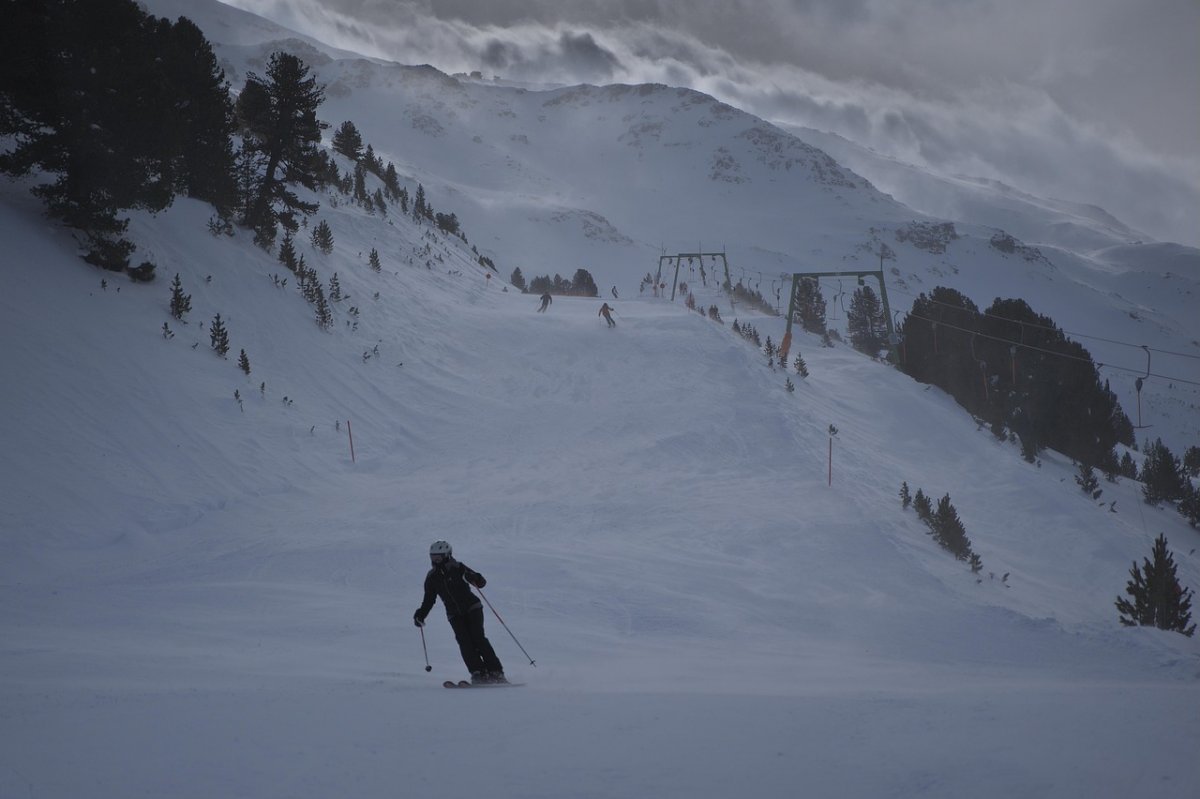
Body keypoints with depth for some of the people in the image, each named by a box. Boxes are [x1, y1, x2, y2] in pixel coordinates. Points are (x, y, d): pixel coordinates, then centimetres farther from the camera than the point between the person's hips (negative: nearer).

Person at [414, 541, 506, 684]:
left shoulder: (458, 569, -9)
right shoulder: (432, 578, 4)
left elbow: (481, 582, -10)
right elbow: (429, 600, 12)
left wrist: (476, 579, -33)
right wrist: (421, 615, -2)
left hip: (472, 608, -3)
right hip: (455, 614, 4)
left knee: (477, 637, -17)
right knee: (464, 641, -17)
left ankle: (496, 672, -16)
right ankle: (478, 673, -20)